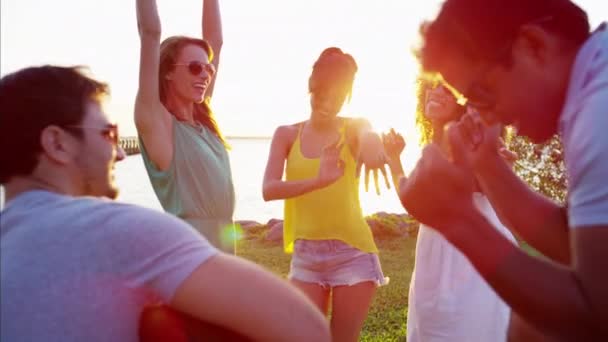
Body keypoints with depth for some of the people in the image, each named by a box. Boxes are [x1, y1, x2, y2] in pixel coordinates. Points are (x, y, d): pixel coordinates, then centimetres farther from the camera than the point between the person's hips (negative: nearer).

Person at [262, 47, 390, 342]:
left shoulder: (353, 128, 0)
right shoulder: (287, 135, 3)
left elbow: (368, 134, -26)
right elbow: (268, 190, -12)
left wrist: (371, 142, -53)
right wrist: (318, 181, -31)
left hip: (352, 253, -1)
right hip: (305, 255, 1)